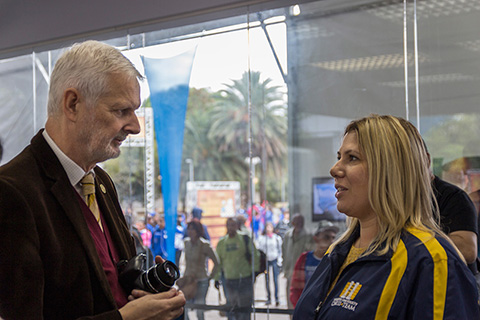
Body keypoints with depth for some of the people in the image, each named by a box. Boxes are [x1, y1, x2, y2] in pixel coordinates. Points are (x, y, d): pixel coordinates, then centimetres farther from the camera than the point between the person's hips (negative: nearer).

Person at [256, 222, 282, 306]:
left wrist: (279, 260, 2)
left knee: (275, 280, -8)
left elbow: (279, 250, 8)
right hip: (265, 260, 1)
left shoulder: (277, 238, 4)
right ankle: (268, 298, 12)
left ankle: (277, 298, -7)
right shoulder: (261, 238, 4)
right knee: (267, 280, 4)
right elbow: (258, 249, 6)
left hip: (274, 260, -1)